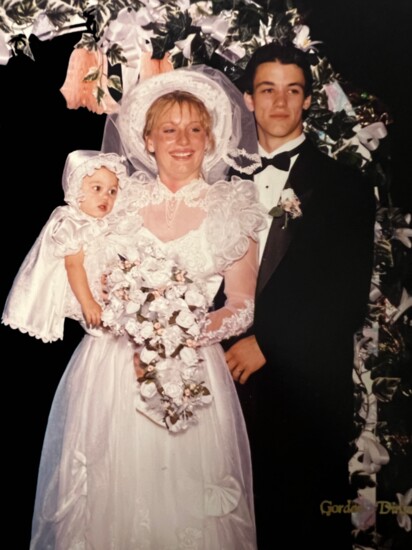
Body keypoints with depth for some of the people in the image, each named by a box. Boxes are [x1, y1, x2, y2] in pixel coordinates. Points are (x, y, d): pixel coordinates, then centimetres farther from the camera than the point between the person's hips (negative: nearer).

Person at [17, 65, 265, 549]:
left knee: (185, 499, 5)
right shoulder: (121, 197, 5)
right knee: (110, 489, 8)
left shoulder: (232, 208, 1)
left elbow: (242, 304, 1)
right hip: (112, 364, 2)